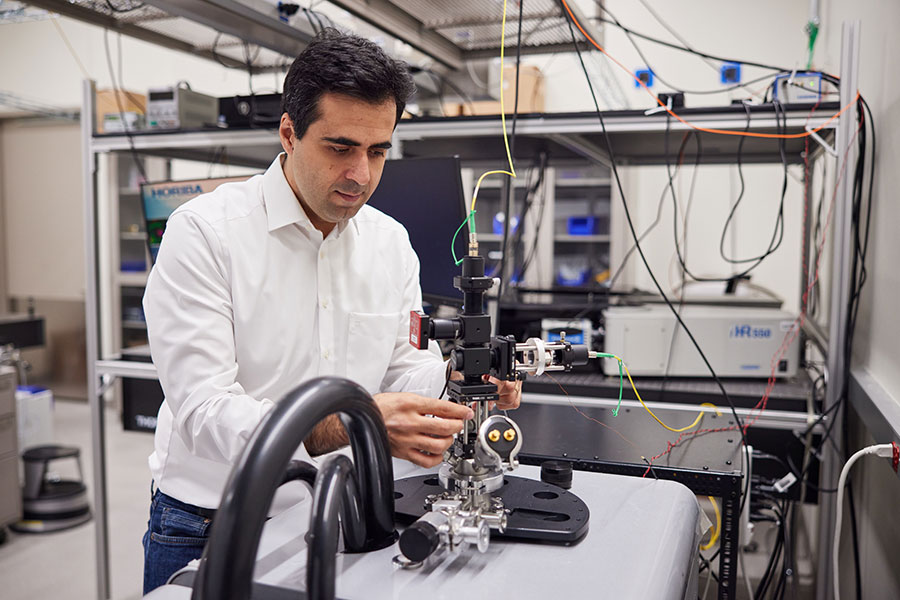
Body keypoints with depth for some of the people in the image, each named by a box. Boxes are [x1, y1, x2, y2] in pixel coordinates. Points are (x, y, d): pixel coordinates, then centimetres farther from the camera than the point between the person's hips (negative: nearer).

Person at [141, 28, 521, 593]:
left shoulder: (391, 241, 1)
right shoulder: (205, 230, -17)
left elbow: (404, 370, 4)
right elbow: (206, 414, -25)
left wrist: (456, 377, -19)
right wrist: (351, 424, -39)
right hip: (210, 530, -4)